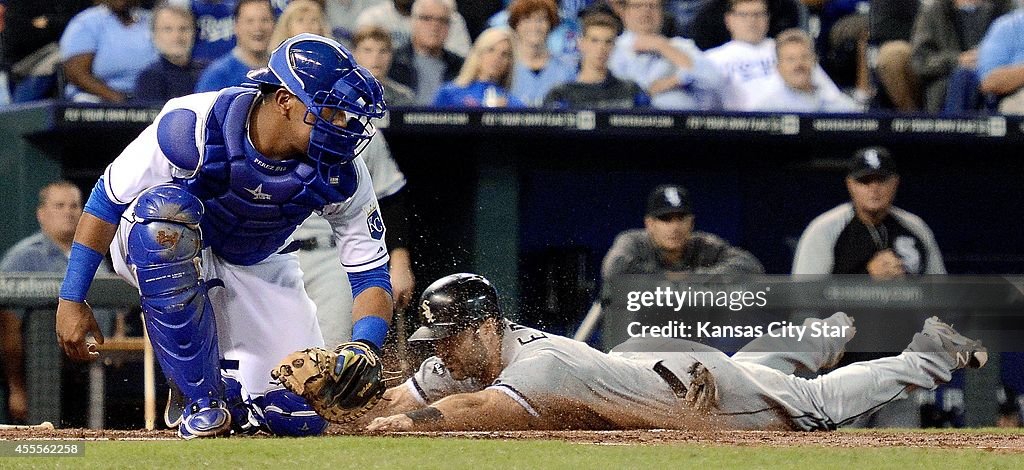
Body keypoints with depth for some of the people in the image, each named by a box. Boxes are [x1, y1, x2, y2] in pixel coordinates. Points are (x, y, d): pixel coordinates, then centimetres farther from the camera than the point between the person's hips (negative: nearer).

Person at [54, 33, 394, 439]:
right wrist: (71, 300, -21)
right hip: (159, 251, -2)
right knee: (167, 206, -40)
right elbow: (107, 199, -21)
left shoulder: (340, 173, -22)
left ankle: (230, 381, 22)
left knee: (301, 417, -14)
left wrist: (364, 347, -35)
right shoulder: (193, 126, -32)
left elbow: (371, 273, -15)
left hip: (256, 266, 3)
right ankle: (202, 398, -28)